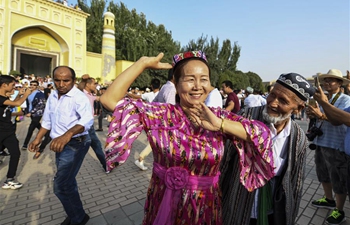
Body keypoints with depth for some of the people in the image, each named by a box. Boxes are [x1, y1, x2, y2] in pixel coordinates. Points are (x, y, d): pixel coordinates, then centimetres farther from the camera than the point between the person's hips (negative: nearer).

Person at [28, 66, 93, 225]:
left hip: (75, 144, -8)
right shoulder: (52, 96, 5)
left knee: (61, 186, -6)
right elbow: (47, 120, 16)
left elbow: (87, 119, -37)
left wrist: (67, 135, -50)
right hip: (60, 144, 8)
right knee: (66, 182, 20)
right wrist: (38, 139, 12)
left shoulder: (79, 97, -19)